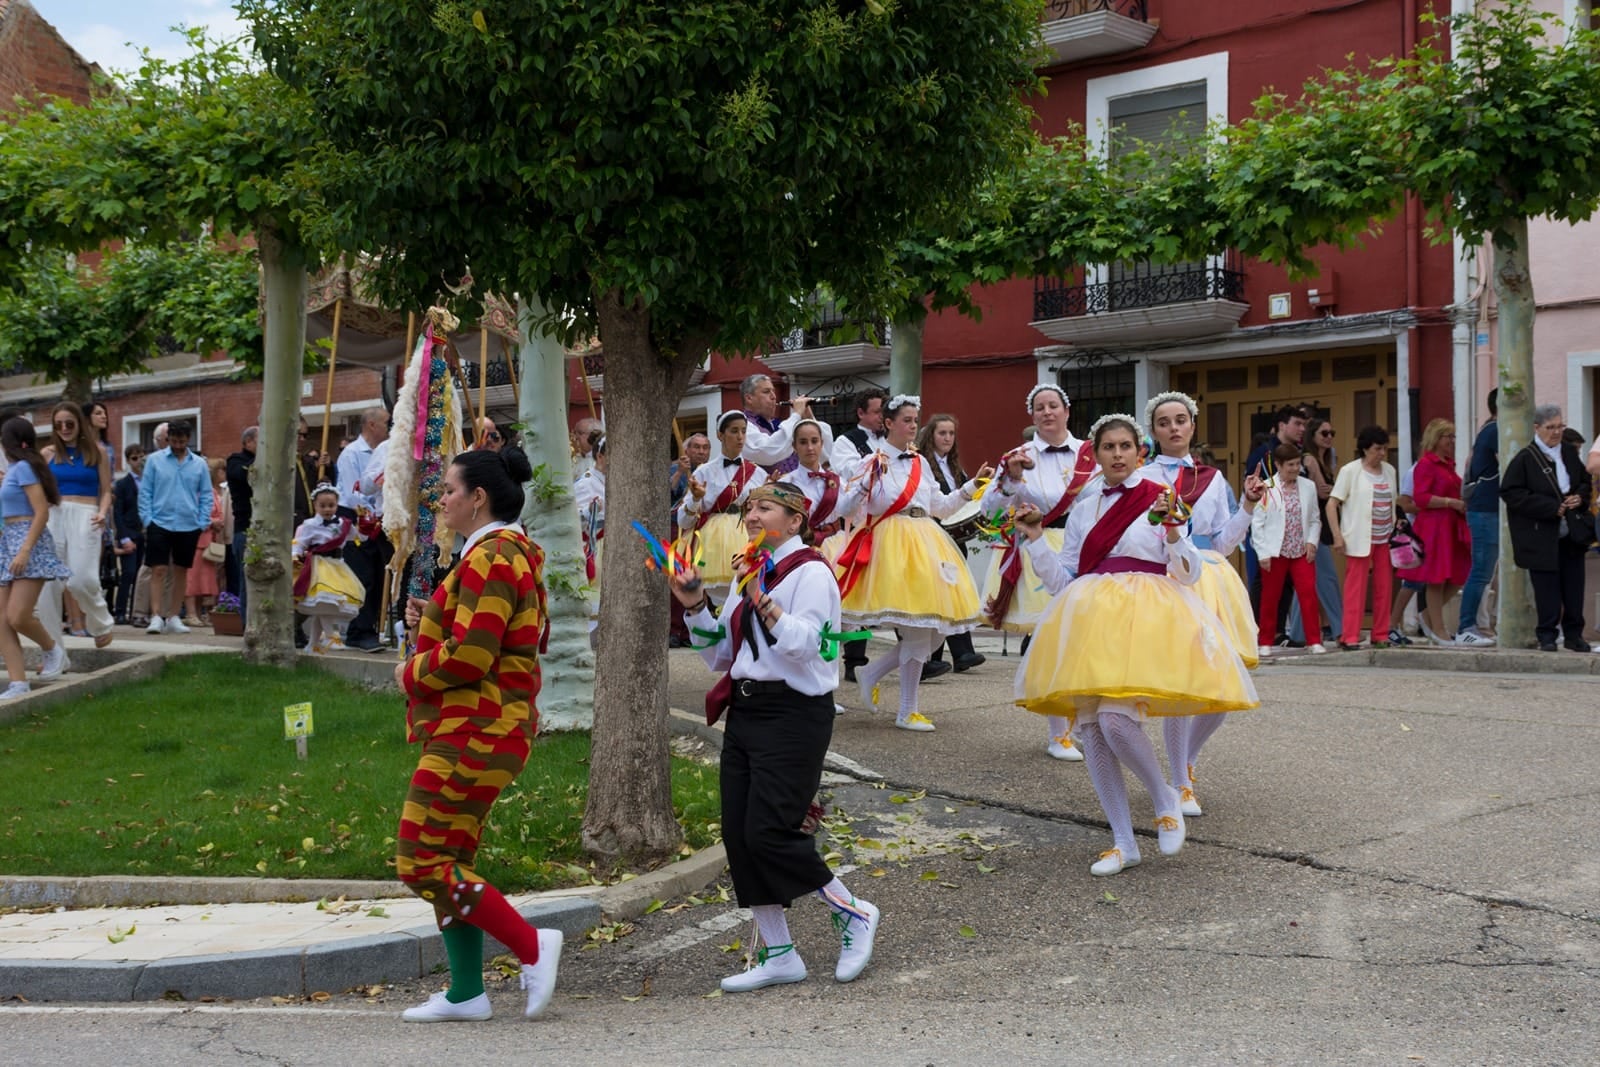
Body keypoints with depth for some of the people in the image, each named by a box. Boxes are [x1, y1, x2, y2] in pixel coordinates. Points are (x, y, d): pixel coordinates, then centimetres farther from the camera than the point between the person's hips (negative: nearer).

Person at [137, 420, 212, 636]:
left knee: (181, 572, 9)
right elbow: (145, 492, 2)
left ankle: (173, 618, 18)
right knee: (158, 570, -7)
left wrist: (203, 523, -1)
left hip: (189, 527, 2)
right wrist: (147, 519, -6)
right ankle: (156, 617, -7)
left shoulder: (199, 464, 5)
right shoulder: (154, 460, 1)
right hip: (160, 524, -2)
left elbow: (206, 496, 8)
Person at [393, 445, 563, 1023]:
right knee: (448, 860, 13)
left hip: (474, 734, -11)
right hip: (478, 731, 11)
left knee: (421, 862, -9)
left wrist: (412, 672, -7)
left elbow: (468, 657, -24)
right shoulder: (512, 554, 18)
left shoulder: (490, 558, -16)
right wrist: (431, 620, 11)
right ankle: (465, 993, 18)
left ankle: (531, 944, -6)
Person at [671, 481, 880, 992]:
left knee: (769, 832, -14)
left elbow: (806, 645, -22)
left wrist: (764, 604, -30)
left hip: (793, 715, -9)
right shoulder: (751, 574, 17)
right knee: (739, 834, 4)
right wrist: (696, 606, 7)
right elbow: (720, 655, 20)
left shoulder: (810, 572, -8)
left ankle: (853, 912, 9)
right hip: (745, 711, 9)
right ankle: (778, 955, 14)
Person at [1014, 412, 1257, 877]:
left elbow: (1189, 574, -1)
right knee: (1090, 728, -1)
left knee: (1116, 717, -23)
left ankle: (1165, 798, 5)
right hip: (1089, 617, 5)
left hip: (1145, 616, -5)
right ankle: (1123, 842, 10)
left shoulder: (1160, 498, 3)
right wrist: (1035, 539, 6)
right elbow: (1063, 579, 16)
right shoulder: (1083, 507, 15)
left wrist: (1172, 529, -16)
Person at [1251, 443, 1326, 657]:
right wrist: (1263, 553, -8)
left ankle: (1315, 641, 0)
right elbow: (1257, 523, -4)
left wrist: (1312, 541, -4)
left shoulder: (1308, 487, 6)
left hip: (1302, 551, 2)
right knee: (1270, 597, 6)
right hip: (1275, 552, -2)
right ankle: (1265, 642, 17)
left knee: (1309, 593, -6)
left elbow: (1314, 519, 11)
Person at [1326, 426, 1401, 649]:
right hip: (1359, 539, -5)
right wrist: (1337, 536, -14)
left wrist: (1396, 526, 10)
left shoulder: (1389, 471, 12)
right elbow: (1331, 505, -7)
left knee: (1384, 589, 5)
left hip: (1384, 538, 6)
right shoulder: (1350, 471, -4)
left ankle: (1380, 635, 14)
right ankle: (1349, 637, -4)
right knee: (1356, 589, -6)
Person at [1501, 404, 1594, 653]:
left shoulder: (1569, 453, 9)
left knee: (1574, 587, 6)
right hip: (1541, 537, -5)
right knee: (1547, 590, -3)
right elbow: (1510, 492, -13)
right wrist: (1551, 507, -15)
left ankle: (1573, 635, 17)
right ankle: (1547, 636, 8)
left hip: (1572, 534, 5)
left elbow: (1587, 482, 22)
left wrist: (1580, 497, -2)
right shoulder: (1525, 459, -8)